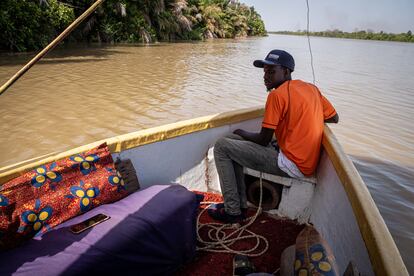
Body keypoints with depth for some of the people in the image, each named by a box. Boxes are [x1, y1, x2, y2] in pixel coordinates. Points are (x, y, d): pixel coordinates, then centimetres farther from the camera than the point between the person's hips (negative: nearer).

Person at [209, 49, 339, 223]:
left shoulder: (277, 94, -14)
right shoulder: (312, 88, 9)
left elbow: (263, 140, -12)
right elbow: (334, 118, 18)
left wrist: (241, 133, 6)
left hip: (292, 166, -9)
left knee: (222, 147, -7)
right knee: (234, 144, 16)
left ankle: (233, 211, 0)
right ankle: (240, 203, 18)